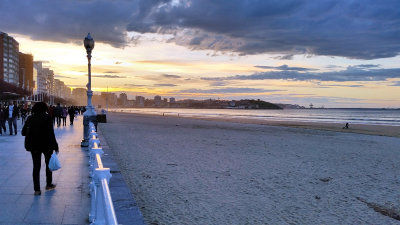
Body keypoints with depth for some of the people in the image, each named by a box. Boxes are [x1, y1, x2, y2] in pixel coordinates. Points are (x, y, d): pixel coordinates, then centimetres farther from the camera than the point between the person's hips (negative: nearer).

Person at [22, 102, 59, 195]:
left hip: (33, 146, 3)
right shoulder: (47, 118, -11)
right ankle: (49, 184, 27)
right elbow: (51, 133, -16)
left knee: (36, 166, 7)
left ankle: (37, 189, 6)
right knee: (49, 163, 18)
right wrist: (55, 146, -12)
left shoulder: (30, 118, 2)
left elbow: (23, 132, 5)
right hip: (47, 145, -3)